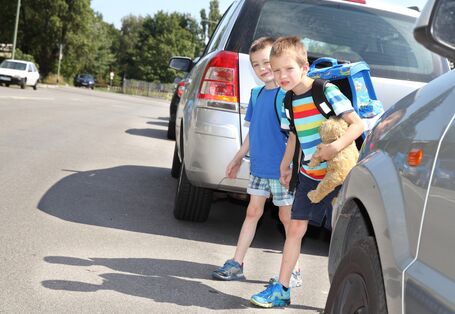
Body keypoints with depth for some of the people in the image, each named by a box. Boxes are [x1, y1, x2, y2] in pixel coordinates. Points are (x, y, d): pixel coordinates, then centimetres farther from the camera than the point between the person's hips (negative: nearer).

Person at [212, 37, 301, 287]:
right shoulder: (256, 94, 9)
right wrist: (238, 158, 23)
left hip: (282, 169, -7)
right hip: (258, 166, 7)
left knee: (287, 217, 4)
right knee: (252, 212, 12)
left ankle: (294, 271, 14)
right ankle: (236, 264, 18)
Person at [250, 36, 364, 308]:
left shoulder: (327, 91, -17)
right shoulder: (288, 102, 3)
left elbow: (358, 124, -20)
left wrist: (336, 146, -34)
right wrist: (286, 165, 23)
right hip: (309, 174, 6)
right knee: (295, 228, 6)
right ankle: (282, 289, 14)